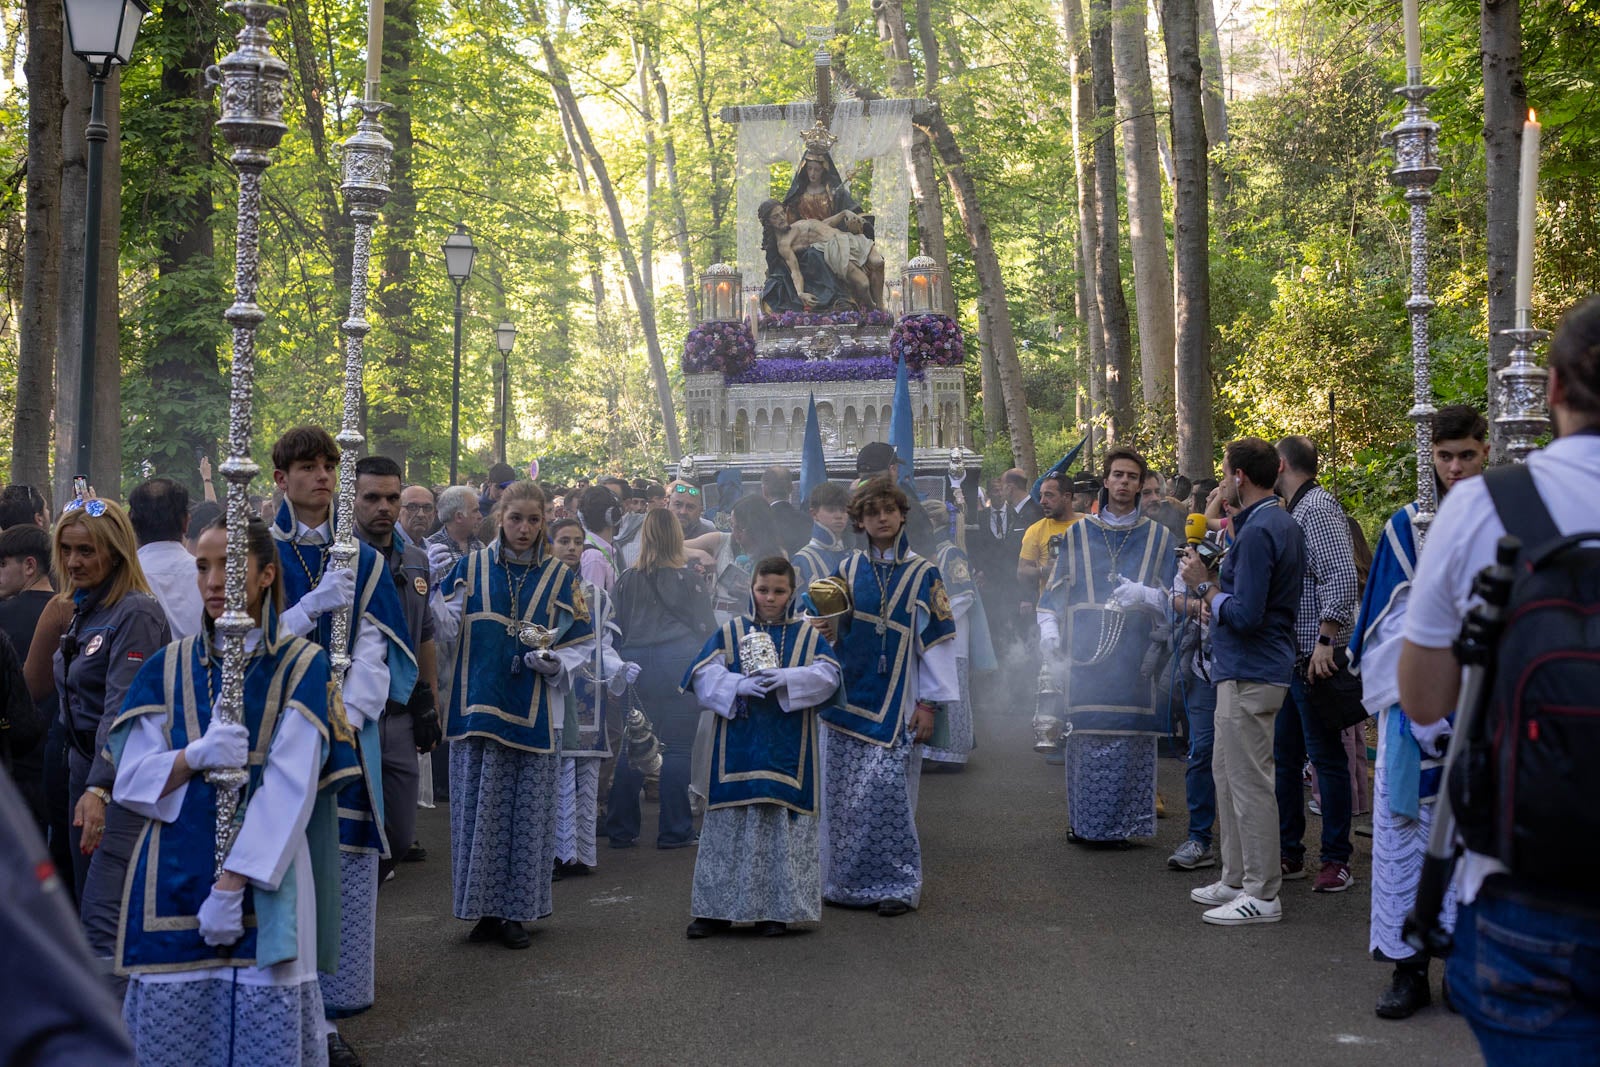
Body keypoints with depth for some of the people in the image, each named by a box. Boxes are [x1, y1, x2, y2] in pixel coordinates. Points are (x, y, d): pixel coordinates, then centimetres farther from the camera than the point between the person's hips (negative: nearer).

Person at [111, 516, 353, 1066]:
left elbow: (291, 787, -10)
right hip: (173, 880, 3)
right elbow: (132, 781, 3)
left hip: (264, 881, -3)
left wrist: (232, 884, -17)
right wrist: (195, 757, -17)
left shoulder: (301, 665, -2)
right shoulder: (168, 667, 9)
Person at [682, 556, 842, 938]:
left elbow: (827, 675, -5)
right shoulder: (730, 632, 9)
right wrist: (738, 685, -20)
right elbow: (703, 673, -2)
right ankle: (718, 909, 9)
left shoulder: (809, 636, 9)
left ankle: (775, 910, 9)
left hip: (787, 750, 0)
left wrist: (787, 679, -22)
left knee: (784, 824, 0)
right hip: (738, 748, 0)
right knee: (728, 824, 2)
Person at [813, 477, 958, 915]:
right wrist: (827, 633, -8)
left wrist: (929, 703, -7)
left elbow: (936, 638, -2)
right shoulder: (847, 569, 10)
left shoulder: (922, 574, 1)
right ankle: (847, 881, 16)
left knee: (887, 788, -11)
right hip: (847, 696, 3)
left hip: (894, 704, -3)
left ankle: (896, 883, 0)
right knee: (843, 793, 4)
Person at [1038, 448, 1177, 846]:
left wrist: (1144, 596, -14)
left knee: (1130, 736, -5)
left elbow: (1172, 599, 7)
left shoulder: (1158, 538, 10)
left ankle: (1123, 821, 3)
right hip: (1085, 656, 1)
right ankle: (1085, 822, 7)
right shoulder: (1078, 534, 12)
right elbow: (1055, 589, 14)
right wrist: (1048, 629, -2)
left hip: (1134, 659, 0)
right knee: (1085, 734, -2)